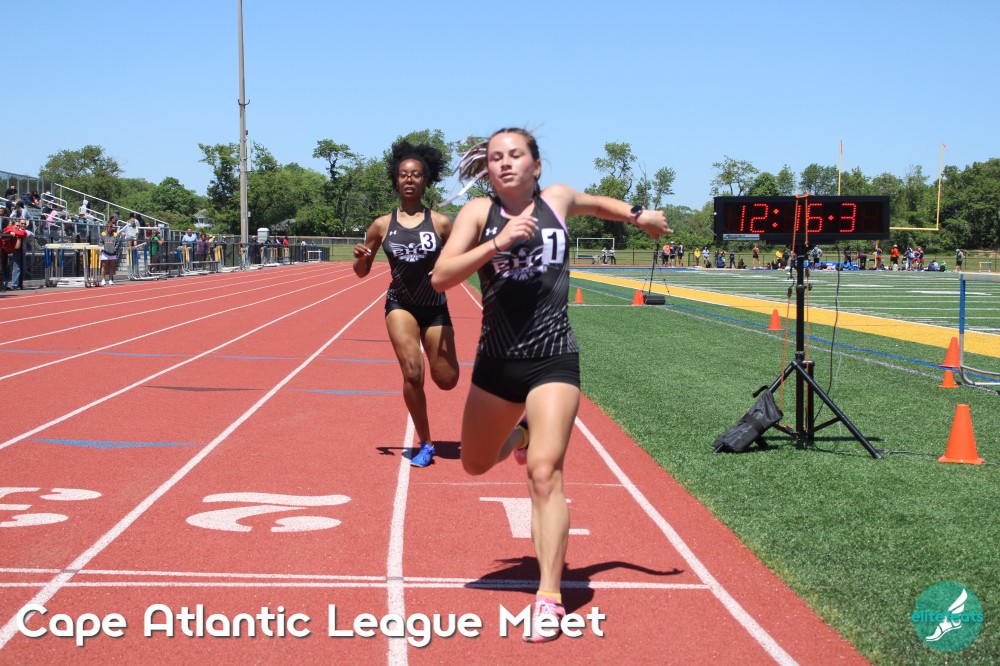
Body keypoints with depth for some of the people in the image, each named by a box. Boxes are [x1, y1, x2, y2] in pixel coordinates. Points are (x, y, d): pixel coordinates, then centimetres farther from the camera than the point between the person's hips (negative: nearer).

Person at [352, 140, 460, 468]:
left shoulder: (441, 223, -6)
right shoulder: (382, 225, -2)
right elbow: (362, 272, 6)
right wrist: (360, 258, -16)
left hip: (435, 307, 1)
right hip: (400, 304, 0)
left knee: (447, 381, 1)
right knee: (412, 373, -17)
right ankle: (425, 445, 2)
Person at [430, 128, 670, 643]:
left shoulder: (559, 198, 3)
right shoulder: (479, 212, -4)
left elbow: (596, 203, 29)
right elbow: (440, 278, -18)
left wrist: (638, 215, 30)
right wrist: (499, 241, -27)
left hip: (553, 361, -1)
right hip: (496, 362, 2)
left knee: (544, 474, -13)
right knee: (476, 464, 19)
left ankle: (549, 599, -9)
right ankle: (521, 435, 53)